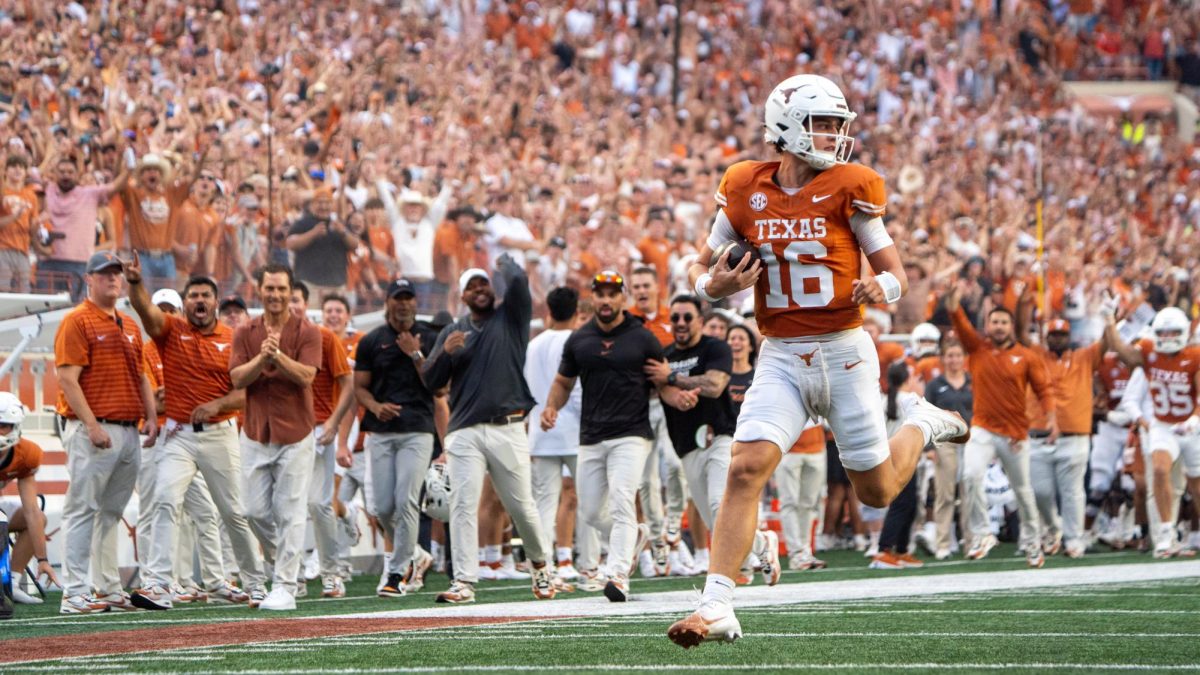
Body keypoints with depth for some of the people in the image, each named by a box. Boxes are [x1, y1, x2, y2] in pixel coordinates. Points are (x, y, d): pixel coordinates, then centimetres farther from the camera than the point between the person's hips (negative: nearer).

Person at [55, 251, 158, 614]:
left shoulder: (130, 325, 19)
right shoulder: (77, 321, -5)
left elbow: (141, 376, 23)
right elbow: (68, 379, -13)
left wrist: (151, 416, 8)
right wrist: (92, 425, -19)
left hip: (128, 431, 8)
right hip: (93, 430, -8)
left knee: (111, 512, 12)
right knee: (83, 509, -8)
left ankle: (109, 588, 16)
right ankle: (75, 593, -10)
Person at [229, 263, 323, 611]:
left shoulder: (307, 332, -2)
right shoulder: (245, 333, 7)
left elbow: (306, 376, -13)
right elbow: (238, 377, -5)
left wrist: (279, 355, -27)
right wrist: (262, 357, -21)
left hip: (295, 435, -3)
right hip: (256, 434, 3)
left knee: (290, 513, -5)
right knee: (256, 511, 3)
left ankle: (285, 587, -4)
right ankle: (281, 560, 27)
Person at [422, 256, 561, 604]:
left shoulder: (511, 317, 9)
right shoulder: (452, 332, 15)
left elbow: (518, 281, -10)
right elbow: (431, 381, 9)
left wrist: (504, 261, 11)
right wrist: (445, 353, -9)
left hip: (507, 429, -2)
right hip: (464, 433, 2)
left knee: (522, 505, 3)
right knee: (463, 506, -9)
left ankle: (540, 566, 26)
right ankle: (464, 581, -12)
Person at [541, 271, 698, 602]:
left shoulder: (643, 339, 1)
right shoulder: (579, 340, 10)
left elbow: (662, 384, 6)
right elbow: (563, 382, 20)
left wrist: (679, 398, -16)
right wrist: (551, 407, 0)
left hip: (631, 435, -4)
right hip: (591, 438, 4)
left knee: (621, 500, -19)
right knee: (591, 511, 6)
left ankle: (618, 575, -23)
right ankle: (635, 536, 36)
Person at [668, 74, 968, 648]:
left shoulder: (849, 189, -5)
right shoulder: (745, 191, 1)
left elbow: (894, 272, 1)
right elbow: (700, 268, 11)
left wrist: (882, 290, -23)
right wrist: (713, 286, -13)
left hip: (844, 352, -1)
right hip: (781, 358, 1)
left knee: (878, 491, 10)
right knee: (746, 469, -18)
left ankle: (921, 426, 43)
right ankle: (716, 608, -19)